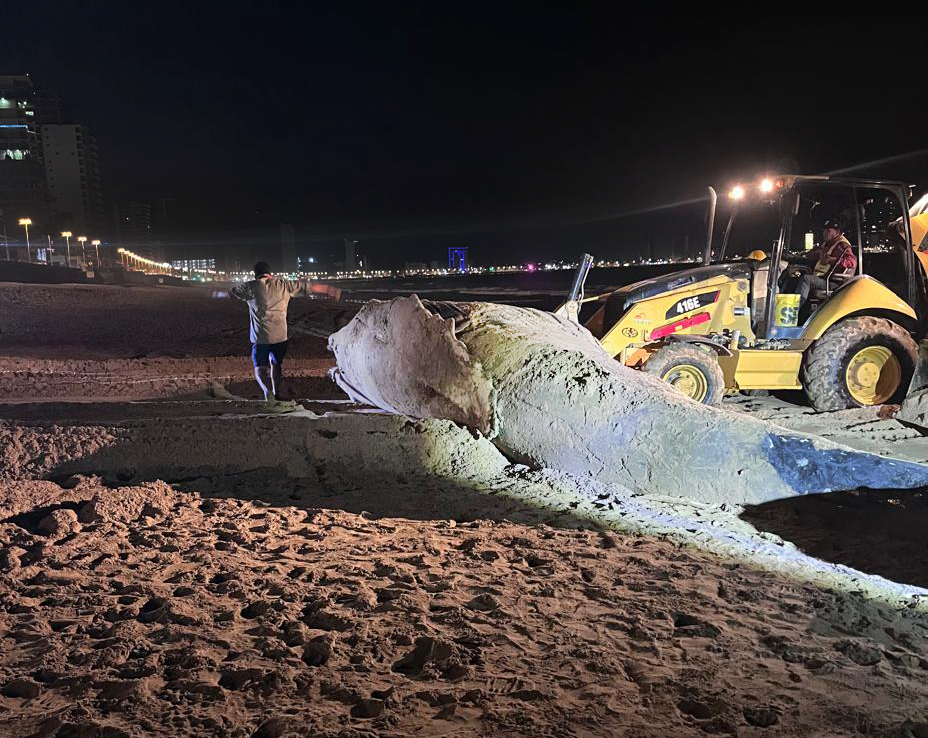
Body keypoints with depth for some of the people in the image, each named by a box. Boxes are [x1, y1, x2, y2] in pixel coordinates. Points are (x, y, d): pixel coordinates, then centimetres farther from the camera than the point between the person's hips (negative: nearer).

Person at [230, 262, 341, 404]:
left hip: (260, 336, -2)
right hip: (280, 335, 2)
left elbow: (232, 292, 18)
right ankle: (276, 394, 28)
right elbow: (308, 287, 6)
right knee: (276, 364, 21)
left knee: (260, 367, 4)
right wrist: (332, 291, 11)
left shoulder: (250, 287, 0)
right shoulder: (283, 284, 4)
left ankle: (268, 391, -21)